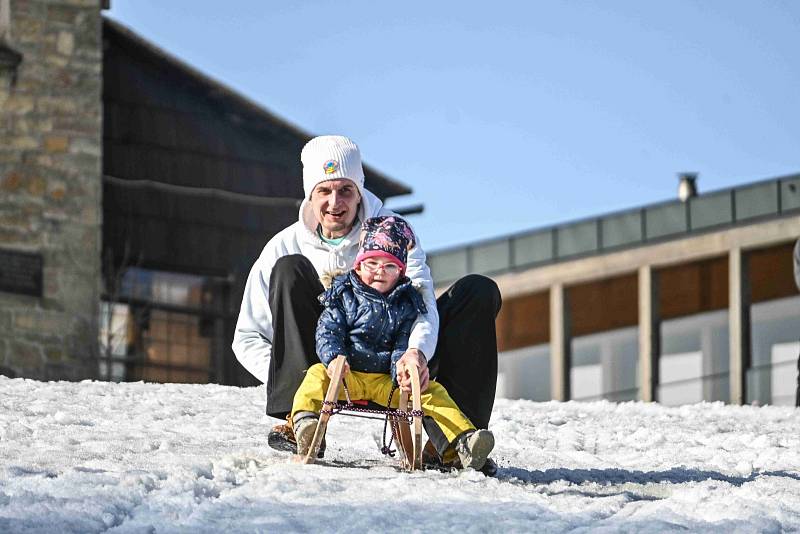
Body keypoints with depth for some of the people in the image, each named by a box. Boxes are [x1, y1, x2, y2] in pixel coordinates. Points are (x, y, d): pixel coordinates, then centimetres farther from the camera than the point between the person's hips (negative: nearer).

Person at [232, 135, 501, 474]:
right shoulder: (285, 247, -2)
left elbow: (421, 301, -19)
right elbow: (248, 338, -1)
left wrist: (417, 351, -43)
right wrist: (290, 380, -21)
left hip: (394, 364, 1)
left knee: (479, 291, -17)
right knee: (289, 270, -21)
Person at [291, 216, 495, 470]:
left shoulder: (407, 303, 10)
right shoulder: (343, 296, 6)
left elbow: (405, 343, 3)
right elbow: (327, 332, -2)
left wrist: (404, 370, -18)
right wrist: (334, 358, -23)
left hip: (387, 380, 1)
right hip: (347, 374, -1)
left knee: (431, 391, -18)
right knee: (317, 375, -30)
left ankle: (461, 442, -31)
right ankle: (305, 422, -52)